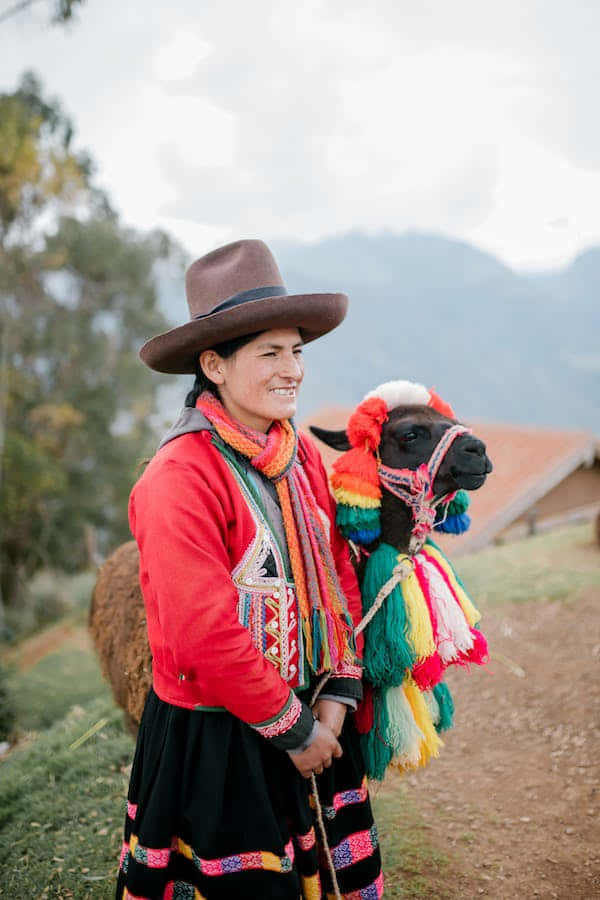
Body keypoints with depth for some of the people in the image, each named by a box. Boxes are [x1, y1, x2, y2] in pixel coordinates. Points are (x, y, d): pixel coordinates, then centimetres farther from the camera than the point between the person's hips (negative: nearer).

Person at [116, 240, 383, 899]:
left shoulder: (301, 454, 1)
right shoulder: (180, 478, -22)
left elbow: (339, 575, 6)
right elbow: (205, 638, -24)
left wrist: (339, 693, -3)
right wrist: (292, 728, -14)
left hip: (312, 722, 7)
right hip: (217, 741, -7)